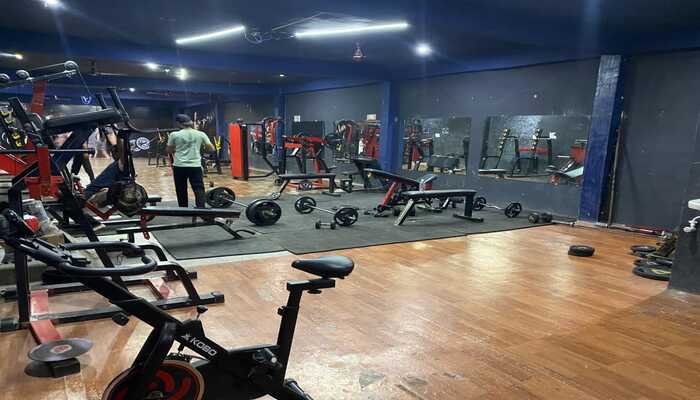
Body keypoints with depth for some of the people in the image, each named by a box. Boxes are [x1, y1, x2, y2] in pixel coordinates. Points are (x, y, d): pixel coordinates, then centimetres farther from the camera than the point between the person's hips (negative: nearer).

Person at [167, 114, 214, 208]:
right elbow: (211, 149, 4)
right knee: (199, 189, 0)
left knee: (181, 191, 12)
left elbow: (169, 151, 9)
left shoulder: (174, 135, -1)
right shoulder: (200, 134, 2)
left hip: (179, 167, 0)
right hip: (195, 166, 0)